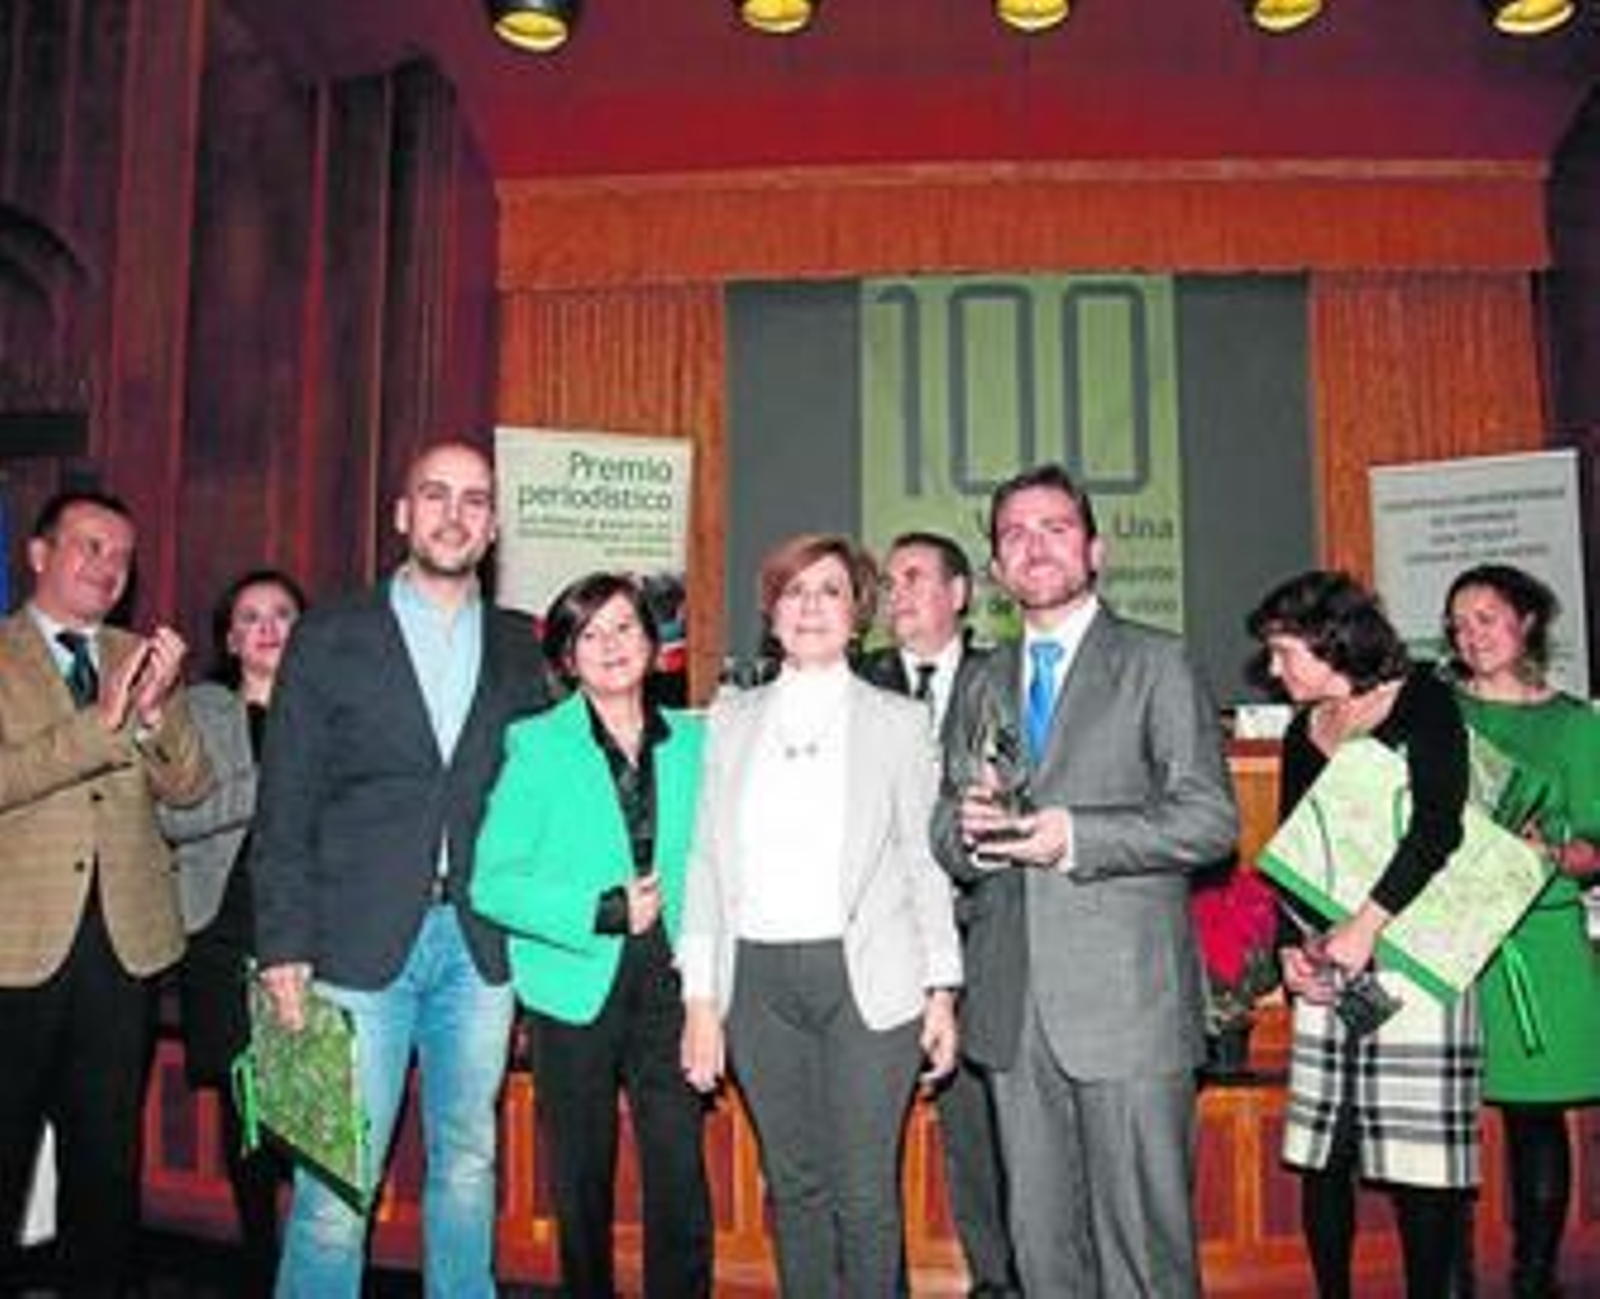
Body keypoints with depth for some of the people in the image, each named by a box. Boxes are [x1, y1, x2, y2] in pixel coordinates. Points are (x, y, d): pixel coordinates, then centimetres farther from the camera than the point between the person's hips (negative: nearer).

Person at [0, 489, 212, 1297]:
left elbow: (187, 786, 1)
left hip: (126, 938, 4)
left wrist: (155, 711, -16)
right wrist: (101, 722, -23)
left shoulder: (140, 657, 10)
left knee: (108, 1149, 14)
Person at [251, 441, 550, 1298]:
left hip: (480, 944, 3)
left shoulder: (519, 650, 10)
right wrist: (284, 947, -7)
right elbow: (285, 810, 0)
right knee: (336, 1179, 2)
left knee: (467, 1165, 12)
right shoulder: (329, 639, 2)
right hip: (361, 942, -2)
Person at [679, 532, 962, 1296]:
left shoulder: (899, 721, 6)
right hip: (760, 978, 2)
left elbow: (924, 861, 5)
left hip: (867, 979, -2)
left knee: (865, 1192, 0)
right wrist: (700, 997, 3)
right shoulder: (731, 721, 11)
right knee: (794, 1186, 10)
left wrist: (942, 990, -2)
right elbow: (706, 860, 8)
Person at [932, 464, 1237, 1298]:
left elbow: (1211, 820, -6)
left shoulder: (1156, 664, 2)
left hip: (1127, 1000, -4)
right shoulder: (982, 686, 16)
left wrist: (1077, 836, -17)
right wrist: (969, 830, -7)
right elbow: (944, 831, 16)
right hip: (1012, 1004, 4)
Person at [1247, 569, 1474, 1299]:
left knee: (1419, 1157, -2)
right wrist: (1292, 946, 1)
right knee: (1319, 1154, 6)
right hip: (1327, 966, 5)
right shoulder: (1303, 732, 15)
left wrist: (1367, 925, -20)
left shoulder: (1421, 702, -2)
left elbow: (1439, 826, -14)